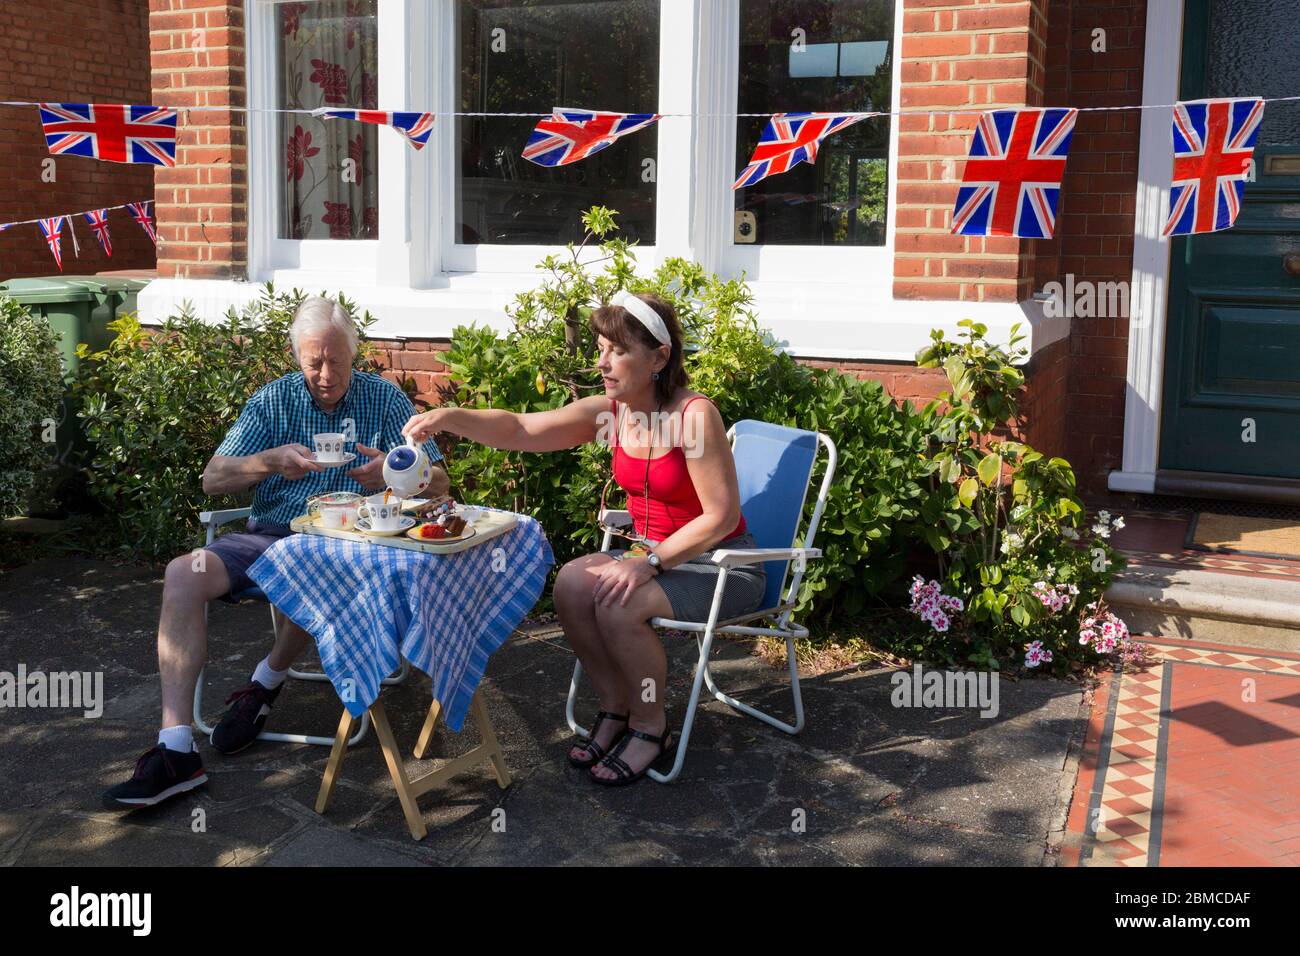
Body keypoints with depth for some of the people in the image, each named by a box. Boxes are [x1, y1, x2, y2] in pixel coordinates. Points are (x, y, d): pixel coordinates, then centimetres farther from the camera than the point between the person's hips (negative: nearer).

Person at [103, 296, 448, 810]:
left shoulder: (384, 398, 4)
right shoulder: (273, 399, 9)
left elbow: (438, 483, 1)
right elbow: (212, 481, 3)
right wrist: (270, 461, -17)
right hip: (269, 534, 3)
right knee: (183, 574, -24)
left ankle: (266, 682, -7)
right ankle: (175, 752, -26)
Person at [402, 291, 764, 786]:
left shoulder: (695, 415, -22)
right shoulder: (609, 412, -2)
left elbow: (722, 516, -21)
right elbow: (520, 430, -6)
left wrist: (650, 562, -25)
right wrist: (452, 417, -22)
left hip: (721, 566, -6)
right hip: (653, 553, 7)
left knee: (619, 605, -28)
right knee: (572, 583, -17)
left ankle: (650, 726, -4)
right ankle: (615, 709, 1)